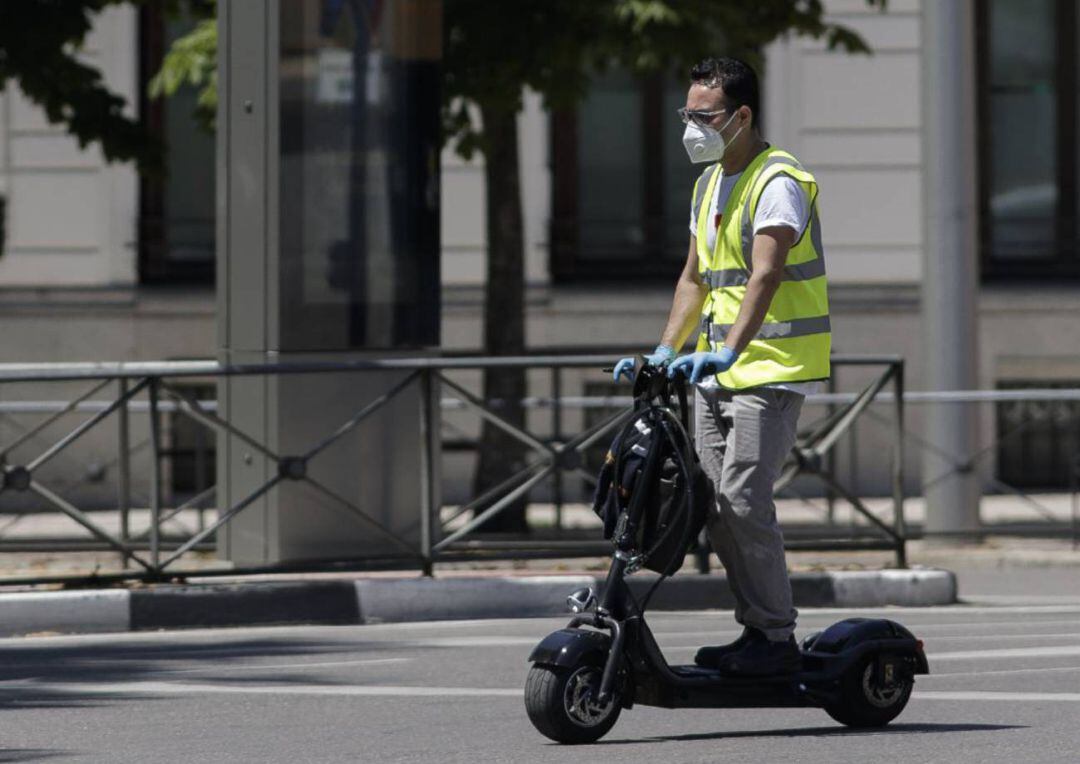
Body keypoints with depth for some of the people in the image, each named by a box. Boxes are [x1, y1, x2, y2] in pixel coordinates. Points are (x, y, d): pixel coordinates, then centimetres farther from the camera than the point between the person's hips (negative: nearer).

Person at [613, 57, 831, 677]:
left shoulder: (779, 184, -13)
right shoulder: (710, 185, 17)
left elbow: (765, 277, -26)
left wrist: (729, 350, -38)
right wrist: (665, 353, 13)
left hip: (772, 368, -9)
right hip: (718, 373, 9)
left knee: (744, 497, -15)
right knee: (716, 502, 4)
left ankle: (777, 638, -8)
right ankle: (757, 627, 12)